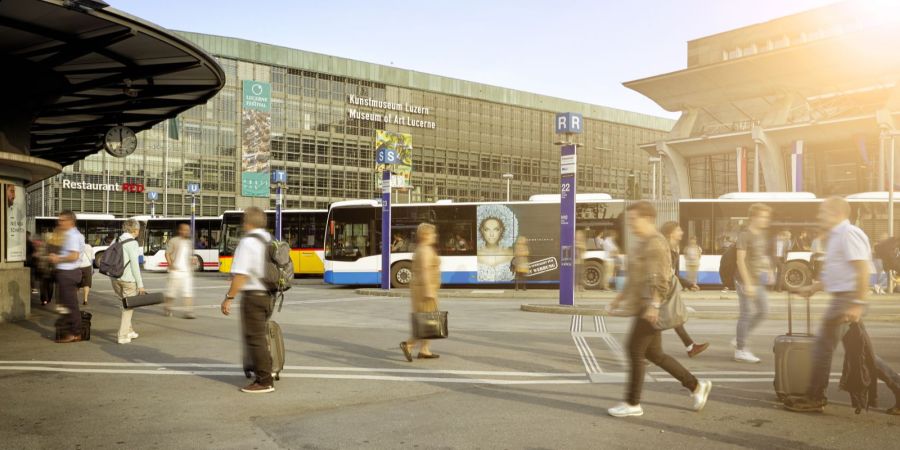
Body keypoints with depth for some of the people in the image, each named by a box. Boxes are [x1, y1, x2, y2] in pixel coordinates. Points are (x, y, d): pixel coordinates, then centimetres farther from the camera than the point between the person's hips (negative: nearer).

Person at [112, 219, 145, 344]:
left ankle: (128, 330, 26)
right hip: (128, 279, -7)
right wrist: (140, 284, -11)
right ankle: (122, 336, 4)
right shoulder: (132, 243, -12)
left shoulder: (117, 241, 10)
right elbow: (135, 265, -15)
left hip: (115, 278, 7)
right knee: (128, 307, 4)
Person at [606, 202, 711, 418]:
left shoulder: (655, 243, -14)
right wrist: (619, 298, 22)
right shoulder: (643, 242, 17)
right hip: (643, 306, 10)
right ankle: (696, 386, 23)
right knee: (653, 354, 13)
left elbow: (660, 278, -23)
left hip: (651, 308, -10)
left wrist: (654, 306, -32)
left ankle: (632, 404, 6)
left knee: (635, 351, -5)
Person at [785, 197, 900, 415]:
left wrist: (857, 303, -25)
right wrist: (812, 288, 25)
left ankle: (815, 399, 6)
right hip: (842, 299, 10)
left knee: (823, 346, -2)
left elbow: (862, 270, -21)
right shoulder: (837, 236, 19)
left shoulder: (849, 234, -13)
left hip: (846, 299, -10)